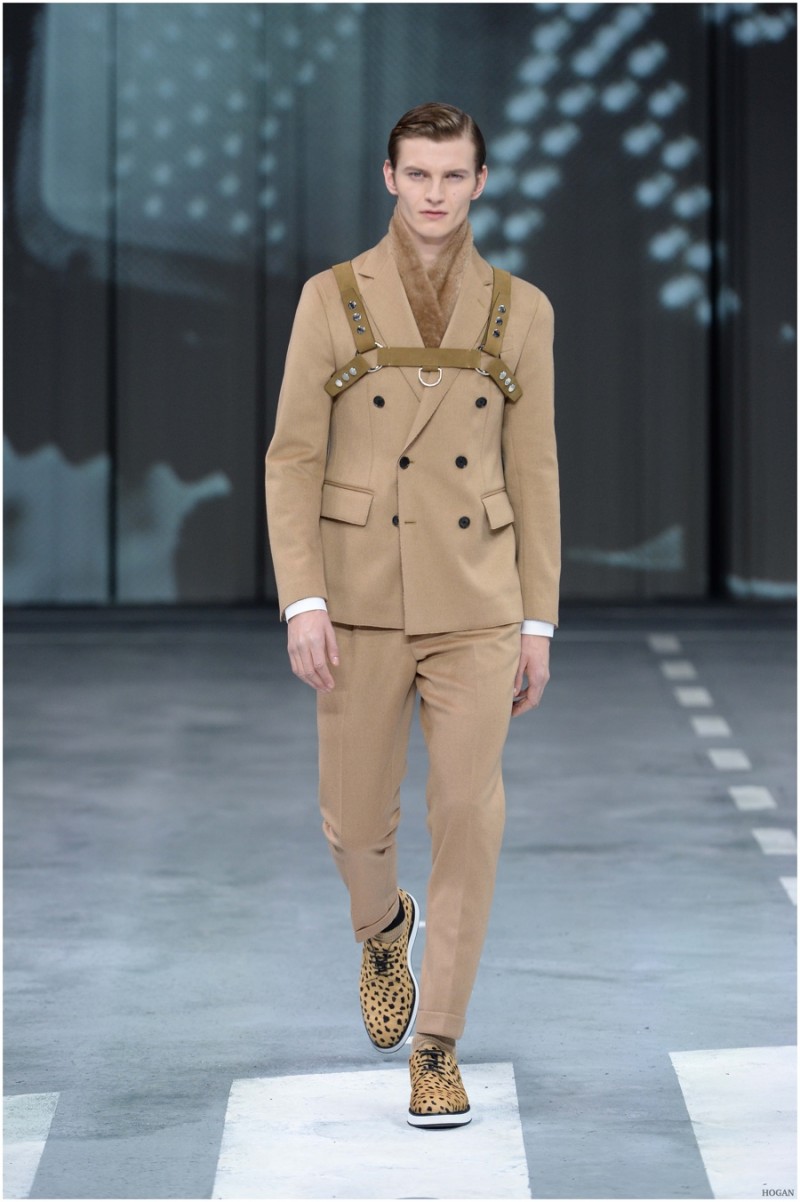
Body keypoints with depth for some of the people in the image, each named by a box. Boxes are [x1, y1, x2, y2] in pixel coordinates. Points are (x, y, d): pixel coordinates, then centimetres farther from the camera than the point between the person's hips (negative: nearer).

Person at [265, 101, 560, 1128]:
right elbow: (293, 460, -3)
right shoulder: (331, 299, -1)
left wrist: (537, 626, 3)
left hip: (476, 599, 0)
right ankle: (385, 926, 42)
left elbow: (533, 475, 6)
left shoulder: (519, 310, 3)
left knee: (468, 819, -9)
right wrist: (302, 602, -14)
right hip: (362, 593, 0)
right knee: (356, 823, 6)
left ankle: (437, 1047, 2)